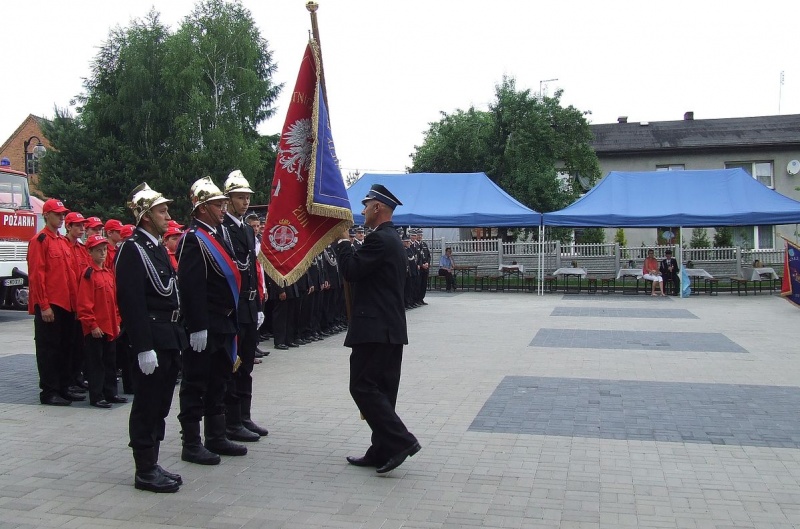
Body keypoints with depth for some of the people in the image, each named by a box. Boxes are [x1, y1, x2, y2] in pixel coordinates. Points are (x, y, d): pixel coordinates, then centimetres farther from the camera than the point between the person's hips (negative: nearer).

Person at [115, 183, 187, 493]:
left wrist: (178, 335, 16)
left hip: (168, 339, 9)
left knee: (160, 406, 14)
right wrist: (143, 348, -22)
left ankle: (151, 465, 25)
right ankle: (145, 471, 11)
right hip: (149, 341, -9)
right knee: (147, 406, 1)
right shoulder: (132, 249, -13)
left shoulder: (157, 248, 15)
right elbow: (131, 302, -19)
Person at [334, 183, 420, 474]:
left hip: (375, 329, -10)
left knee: (363, 386, -7)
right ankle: (382, 451, 17)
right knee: (381, 389, 12)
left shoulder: (379, 239, -14)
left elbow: (351, 270, -17)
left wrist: (343, 240, -6)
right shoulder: (392, 239, 18)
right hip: (391, 328, 10)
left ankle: (400, 440, -8)